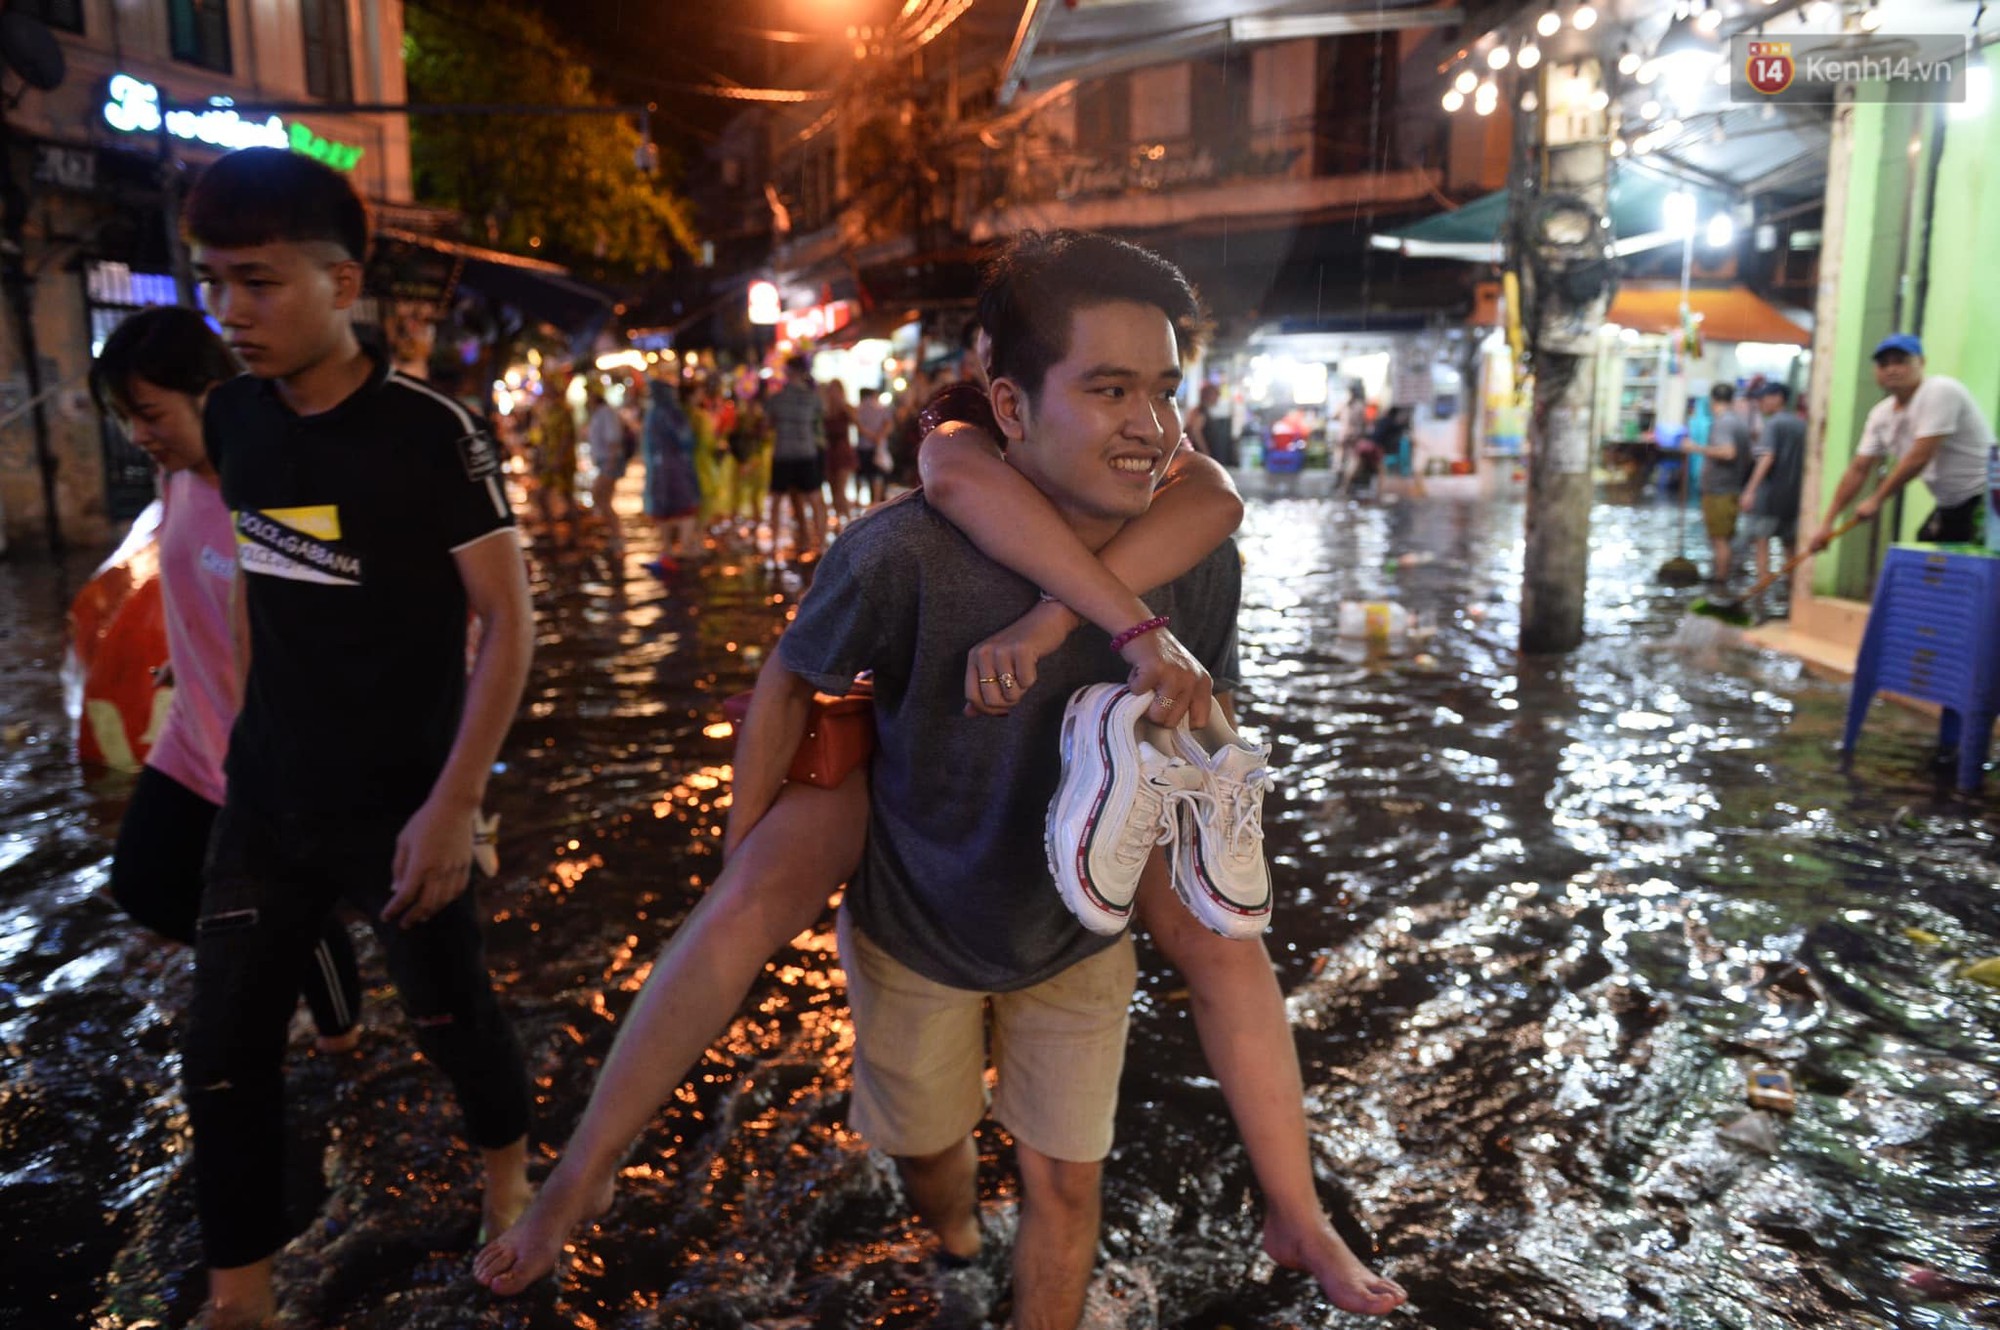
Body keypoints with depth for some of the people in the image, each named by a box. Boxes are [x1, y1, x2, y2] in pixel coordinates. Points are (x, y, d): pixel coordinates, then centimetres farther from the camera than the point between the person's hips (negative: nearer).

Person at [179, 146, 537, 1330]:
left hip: (402, 806, -5)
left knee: (449, 1013, 14)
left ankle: (508, 1155, 44)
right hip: (265, 800, 5)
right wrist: (257, 732, 14)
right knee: (225, 1053, 9)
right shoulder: (233, 417, 0)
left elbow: (510, 623, -17)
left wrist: (453, 806, -21)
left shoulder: (430, 432, -18)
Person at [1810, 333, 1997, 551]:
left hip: (1985, 498, -9)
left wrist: (1876, 500, -16)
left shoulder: (1940, 391, -18)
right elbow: (1858, 470, 8)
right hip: (1950, 505, 9)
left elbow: (1920, 457, -23)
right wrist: (1827, 523, 3)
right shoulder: (1881, 414, 6)